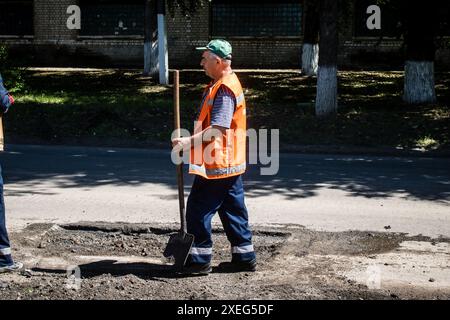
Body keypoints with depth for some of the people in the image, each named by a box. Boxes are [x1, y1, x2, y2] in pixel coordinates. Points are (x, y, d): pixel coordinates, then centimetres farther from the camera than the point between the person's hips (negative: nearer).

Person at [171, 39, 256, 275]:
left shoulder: (224, 90, -19)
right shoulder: (221, 85, 15)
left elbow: (218, 129, -27)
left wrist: (189, 141, -27)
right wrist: (192, 141, 17)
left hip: (217, 165, -11)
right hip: (229, 164, 11)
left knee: (198, 209, -3)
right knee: (233, 211, 15)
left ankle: (200, 260, 4)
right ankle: (244, 257, 22)